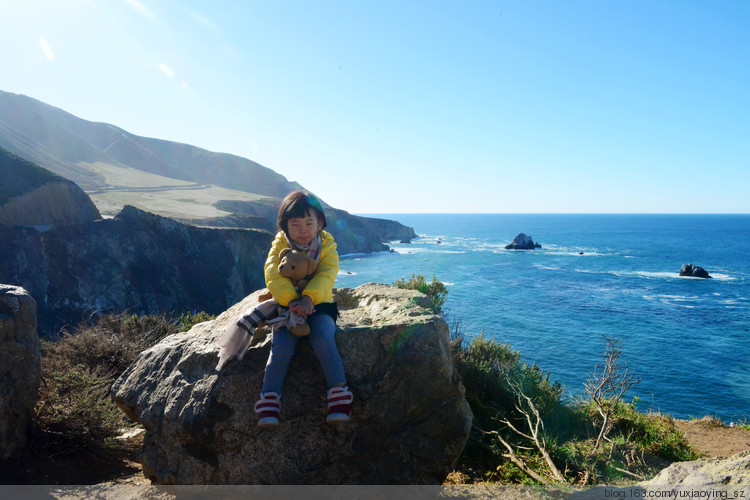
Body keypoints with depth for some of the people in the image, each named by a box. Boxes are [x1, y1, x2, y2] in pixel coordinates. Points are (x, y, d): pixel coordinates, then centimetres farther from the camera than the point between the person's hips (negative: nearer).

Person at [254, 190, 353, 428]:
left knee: (323, 340, -25)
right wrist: (291, 299, -31)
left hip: (319, 304, 0)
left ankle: (339, 390, -15)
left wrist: (309, 297, -33)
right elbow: (274, 275, -15)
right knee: (282, 345, -21)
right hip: (287, 306, 1)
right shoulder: (280, 245, -2)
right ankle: (269, 396, -11)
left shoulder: (327, 244, -1)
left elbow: (327, 274, -15)